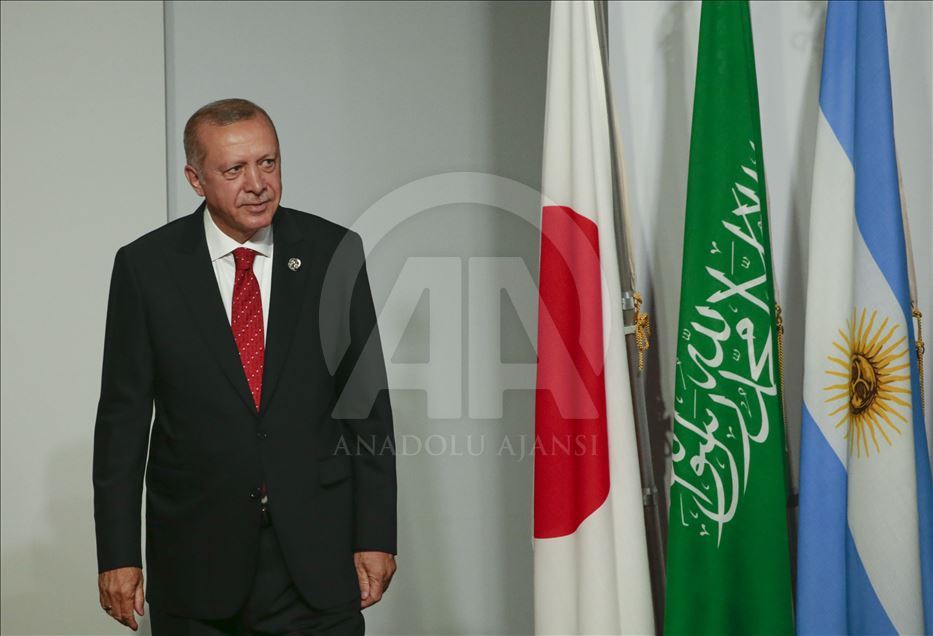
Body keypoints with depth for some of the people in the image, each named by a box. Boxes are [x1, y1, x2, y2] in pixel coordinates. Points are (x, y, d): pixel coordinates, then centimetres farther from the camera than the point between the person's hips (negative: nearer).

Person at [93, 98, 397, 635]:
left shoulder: (335, 252, -1)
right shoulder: (146, 266, -3)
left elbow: (368, 400, 1)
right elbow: (123, 416, 0)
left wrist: (375, 535, -2)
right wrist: (118, 555, -3)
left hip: (319, 556, 0)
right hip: (197, 564, 0)